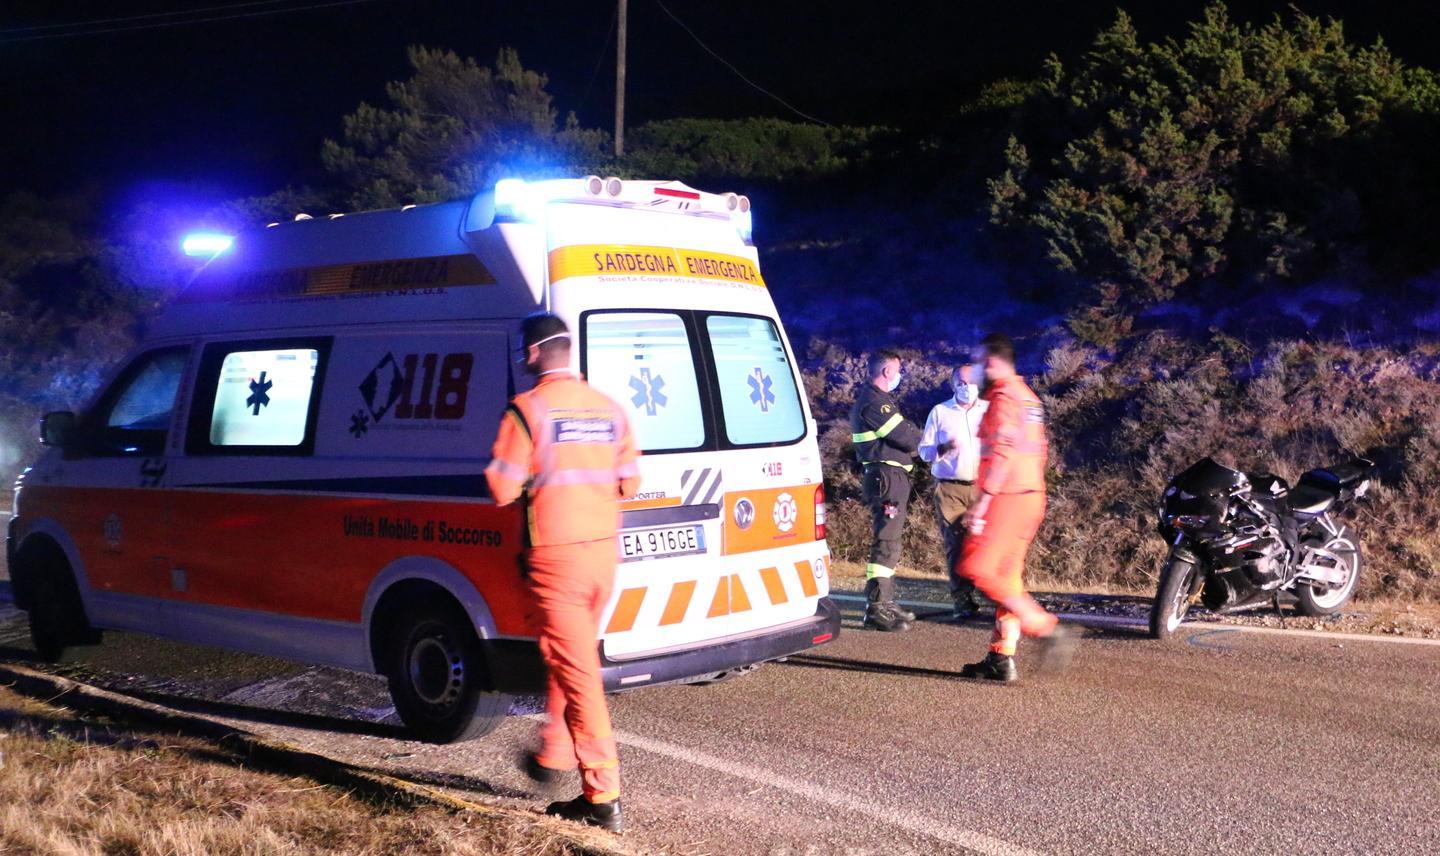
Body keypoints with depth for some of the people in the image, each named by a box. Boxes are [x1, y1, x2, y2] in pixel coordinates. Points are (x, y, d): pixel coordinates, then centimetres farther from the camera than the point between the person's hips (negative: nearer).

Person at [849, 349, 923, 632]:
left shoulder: (880, 399, 19)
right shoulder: (874, 402, -16)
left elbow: (904, 431, 16)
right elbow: (908, 438, -18)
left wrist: (909, 431, -4)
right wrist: (915, 434, 3)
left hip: (893, 477, 11)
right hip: (887, 477, -11)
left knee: (889, 541, 18)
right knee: (886, 542, -12)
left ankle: (885, 601, 27)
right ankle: (876, 608, -12)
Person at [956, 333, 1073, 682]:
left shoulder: (1003, 397, -11)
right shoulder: (1029, 398, 20)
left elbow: (1003, 452, -21)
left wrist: (982, 500, -21)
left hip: (1007, 496, -10)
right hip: (1032, 496, 10)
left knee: (978, 567, -10)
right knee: (1006, 576, 10)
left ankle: (1045, 627, -14)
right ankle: (1002, 659, 11)